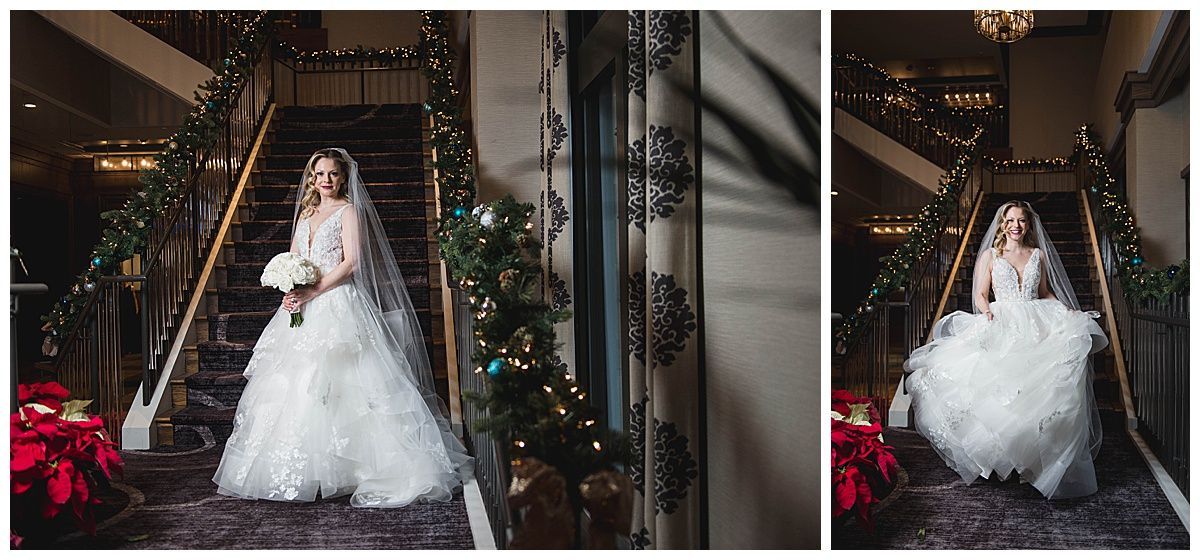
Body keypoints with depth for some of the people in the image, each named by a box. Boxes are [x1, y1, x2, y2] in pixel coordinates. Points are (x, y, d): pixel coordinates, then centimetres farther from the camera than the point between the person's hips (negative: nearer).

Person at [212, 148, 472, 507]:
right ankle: (302, 467, 10)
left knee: (335, 383, -12)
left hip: (338, 305, -7)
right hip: (303, 308, 7)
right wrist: (289, 292, -2)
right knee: (291, 382, 3)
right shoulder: (306, 212, 21)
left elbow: (350, 263, -10)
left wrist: (313, 292, -16)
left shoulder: (349, 211, 0)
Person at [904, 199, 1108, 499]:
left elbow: (1046, 293, 24)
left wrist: (1066, 311, 7)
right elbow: (980, 295, 7)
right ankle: (998, 451, -16)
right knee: (998, 382, -23)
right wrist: (988, 311, -14)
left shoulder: (1039, 255, 18)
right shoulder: (990, 255, 11)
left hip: (1035, 326, 2)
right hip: (1000, 326, -2)